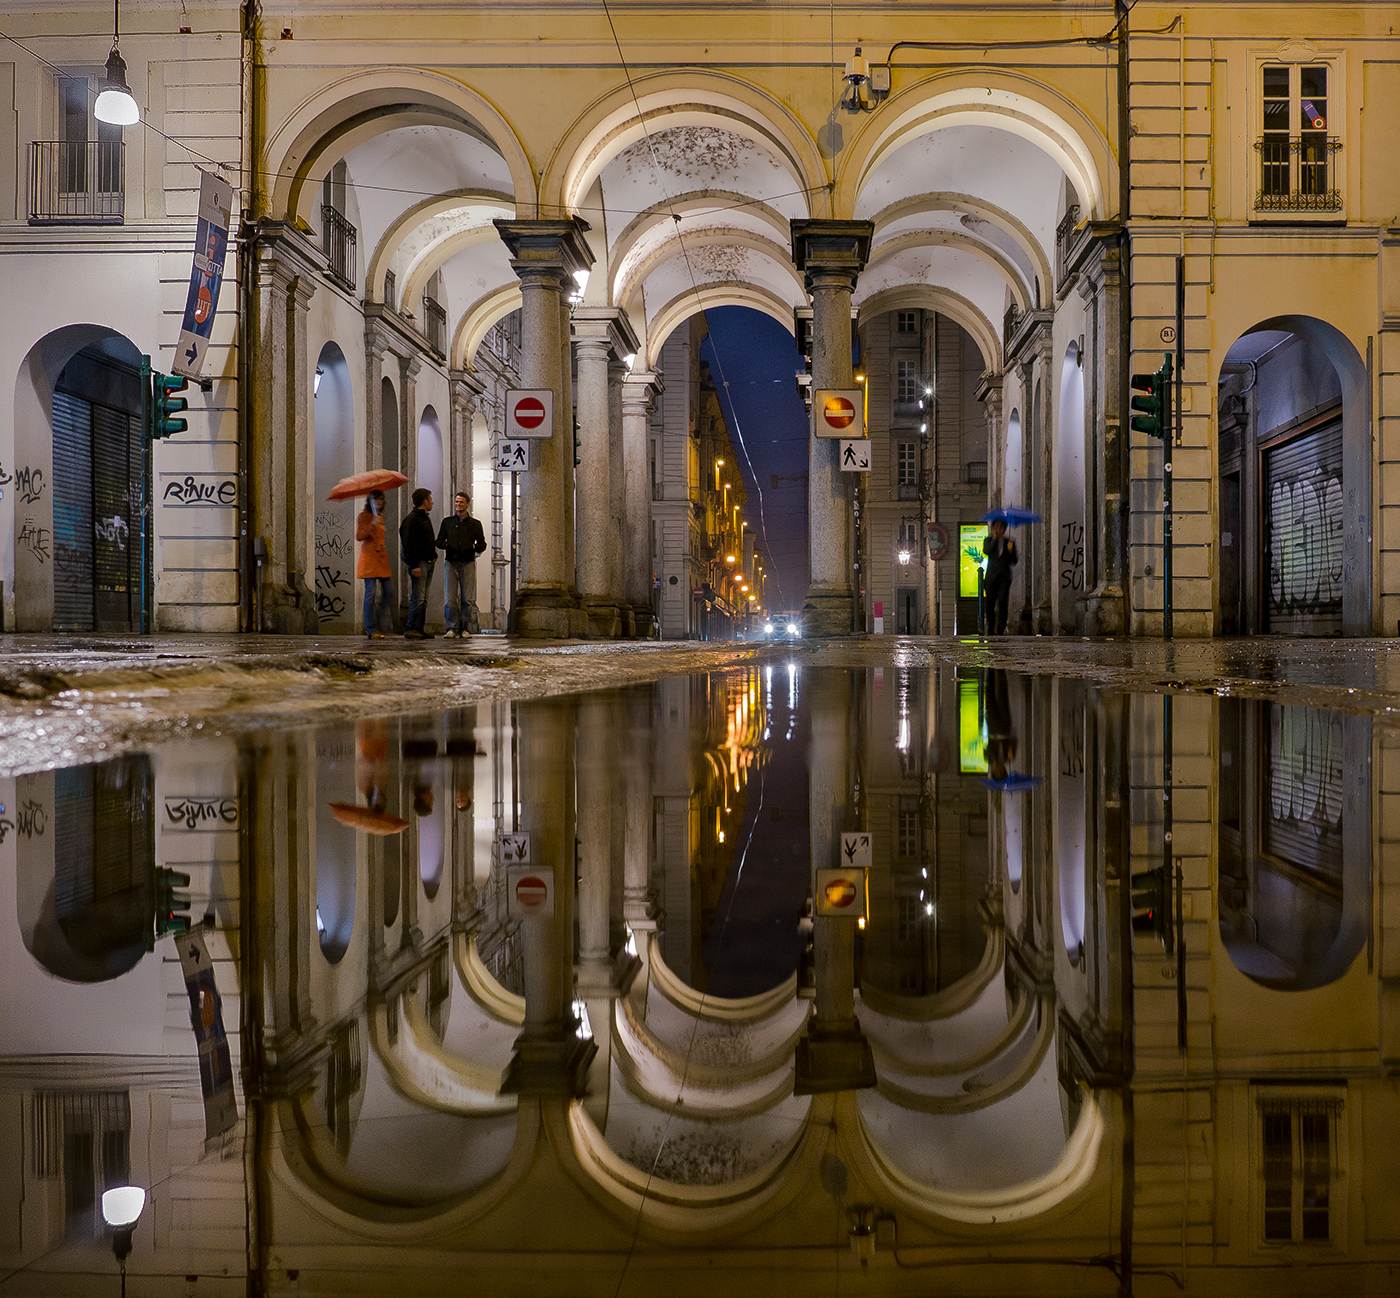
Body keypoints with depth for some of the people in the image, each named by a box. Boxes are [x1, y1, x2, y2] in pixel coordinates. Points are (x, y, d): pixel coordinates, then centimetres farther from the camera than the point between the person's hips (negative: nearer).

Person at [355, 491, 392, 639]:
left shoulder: (380, 516, 20)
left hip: (381, 557, 8)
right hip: (369, 556, -8)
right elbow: (359, 537, -15)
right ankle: (372, 629, -5)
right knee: (371, 592, -9)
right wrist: (372, 525, -26)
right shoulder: (364, 515, -3)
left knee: (388, 591, 2)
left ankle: (380, 625, 10)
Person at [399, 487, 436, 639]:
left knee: (423, 598, 9)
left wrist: (433, 555, 16)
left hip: (428, 563, 10)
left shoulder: (425, 518, 20)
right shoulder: (412, 519, -11)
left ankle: (419, 629, 12)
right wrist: (414, 565, -20)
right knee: (417, 598, -11)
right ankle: (411, 629, -8)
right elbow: (409, 544, -16)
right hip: (419, 563, -10)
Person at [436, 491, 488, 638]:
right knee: (450, 598, -5)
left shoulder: (475, 524, 11)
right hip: (451, 563, 1)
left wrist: (474, 547, -13)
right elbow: (439, 541, 14)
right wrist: (445, 545, -9)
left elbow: (482, 545, 10)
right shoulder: (447, 522, 14)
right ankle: (452, 627, 1)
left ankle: (465, 628, 2)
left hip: (468, 564, -1)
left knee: (467, 598, -4)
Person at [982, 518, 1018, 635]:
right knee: (990, 604, 1)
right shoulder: (989, 540, 10)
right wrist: (994, 538, -7)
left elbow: (1014, 562, 8)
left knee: (1002, 603, -12)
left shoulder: (1009, 542, 11)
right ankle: (991, 629, 14)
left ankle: (1001, 630, -16)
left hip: (1004, 577, 0)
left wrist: (1011, 551, -10)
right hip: (991, 576, 0)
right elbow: (986, 551, -11)